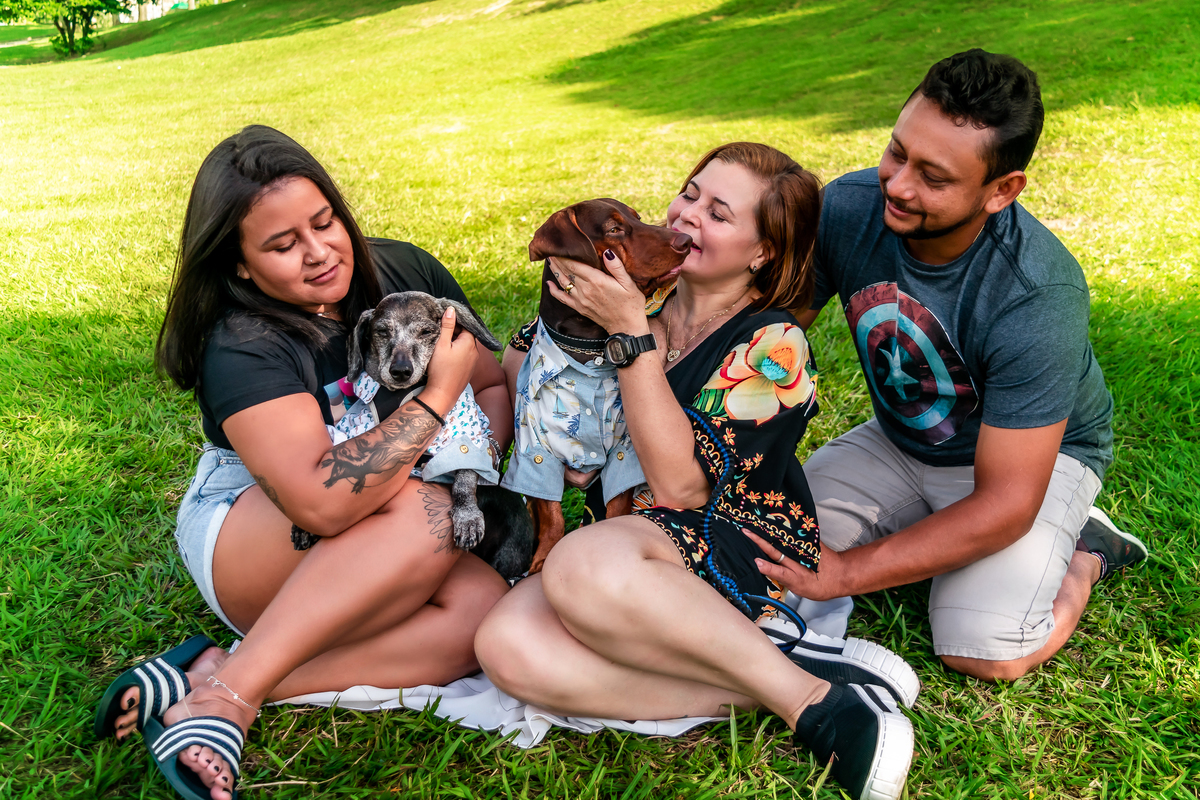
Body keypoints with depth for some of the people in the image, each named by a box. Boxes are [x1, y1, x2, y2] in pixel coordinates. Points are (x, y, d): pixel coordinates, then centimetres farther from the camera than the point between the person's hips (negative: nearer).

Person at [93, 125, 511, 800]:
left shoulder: (404, 272, -4)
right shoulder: (241, 347, -21)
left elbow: (496, 383, 6)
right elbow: (321, 502, -36)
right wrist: (436, 399, -29)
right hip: (246, 535, -5)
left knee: (484, 607, -27)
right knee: (424, 515, -35)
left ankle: (216, 677, -24)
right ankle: (230, 695, -26)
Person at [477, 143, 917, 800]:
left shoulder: (773, 346, -9)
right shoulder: (634, 288, 7)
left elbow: (680, 484, -19)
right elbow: (514, 369, 17)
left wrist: (632, 333, -20)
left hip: (742, 553, -5)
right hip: (621, 534, 6)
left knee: (583, 566, -38)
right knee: (507, 644, -25)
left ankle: (809, 697, -22)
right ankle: (758, 680, -20)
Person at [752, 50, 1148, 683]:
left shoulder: (1037, 298, -35)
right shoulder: (847, 207, -22)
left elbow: (1007, 503, -32)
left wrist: (845, 573, -34)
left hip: (1036, 454, -4)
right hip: (900, 437, 5)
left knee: (983, 652, -22)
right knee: (759, 540, -9)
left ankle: (1084, 547, 7)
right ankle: (931, 535, 9)